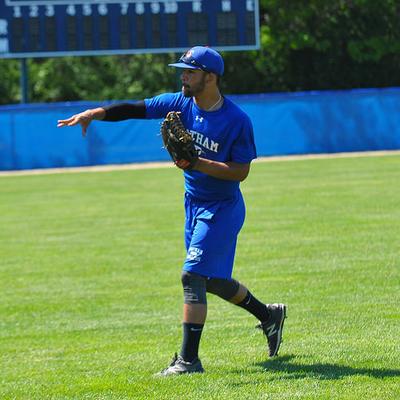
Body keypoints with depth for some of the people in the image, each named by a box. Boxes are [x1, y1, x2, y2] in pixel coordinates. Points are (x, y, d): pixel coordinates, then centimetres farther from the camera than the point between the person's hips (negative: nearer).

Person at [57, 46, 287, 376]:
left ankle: (188, 360, -11)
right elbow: (135, 109, -6)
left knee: (194, 275, -15)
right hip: (194, 204, 8)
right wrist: (95, 113, -21)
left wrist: (196, 164, -30)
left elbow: (241, 172, -19)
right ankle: (268, 315, 40)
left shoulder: (237, 120, -19)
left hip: (222, 209, -8)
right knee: (212, 279, 18)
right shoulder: (181, 103, -2)